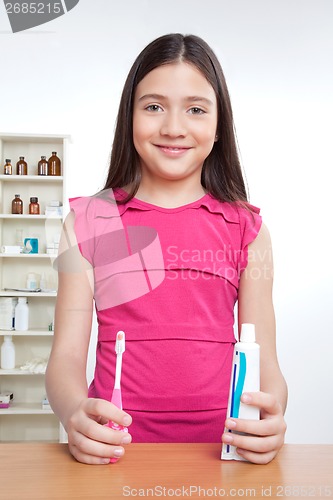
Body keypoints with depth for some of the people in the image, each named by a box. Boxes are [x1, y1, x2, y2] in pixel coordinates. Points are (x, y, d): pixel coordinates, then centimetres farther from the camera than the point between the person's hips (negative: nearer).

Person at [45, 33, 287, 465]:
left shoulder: (246, 228, 5)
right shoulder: (89, 221, 3)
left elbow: (265, 360, 3)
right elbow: (67, 355, 0)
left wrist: (272, 412, -18)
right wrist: (76, 414, -21)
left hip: (221, 444, 2)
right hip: (114, 445, -1)